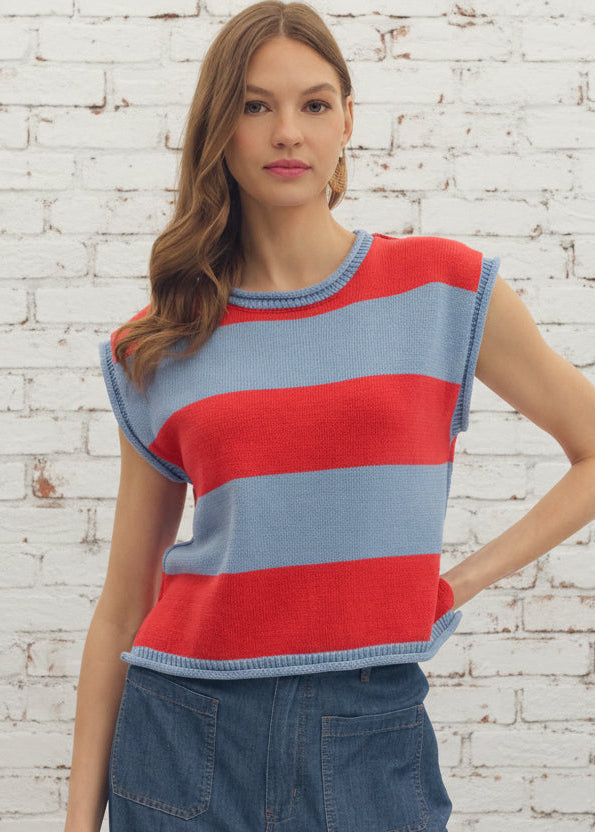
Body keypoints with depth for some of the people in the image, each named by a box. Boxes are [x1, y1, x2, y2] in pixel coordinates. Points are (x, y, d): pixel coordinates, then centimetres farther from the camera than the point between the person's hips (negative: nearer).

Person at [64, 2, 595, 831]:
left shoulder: (443, 287, -1)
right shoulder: (155, 350, 4)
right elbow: (123, 605, 6)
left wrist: (464, 579, 0)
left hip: (369, 732, -1)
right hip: (183, 731, 1)